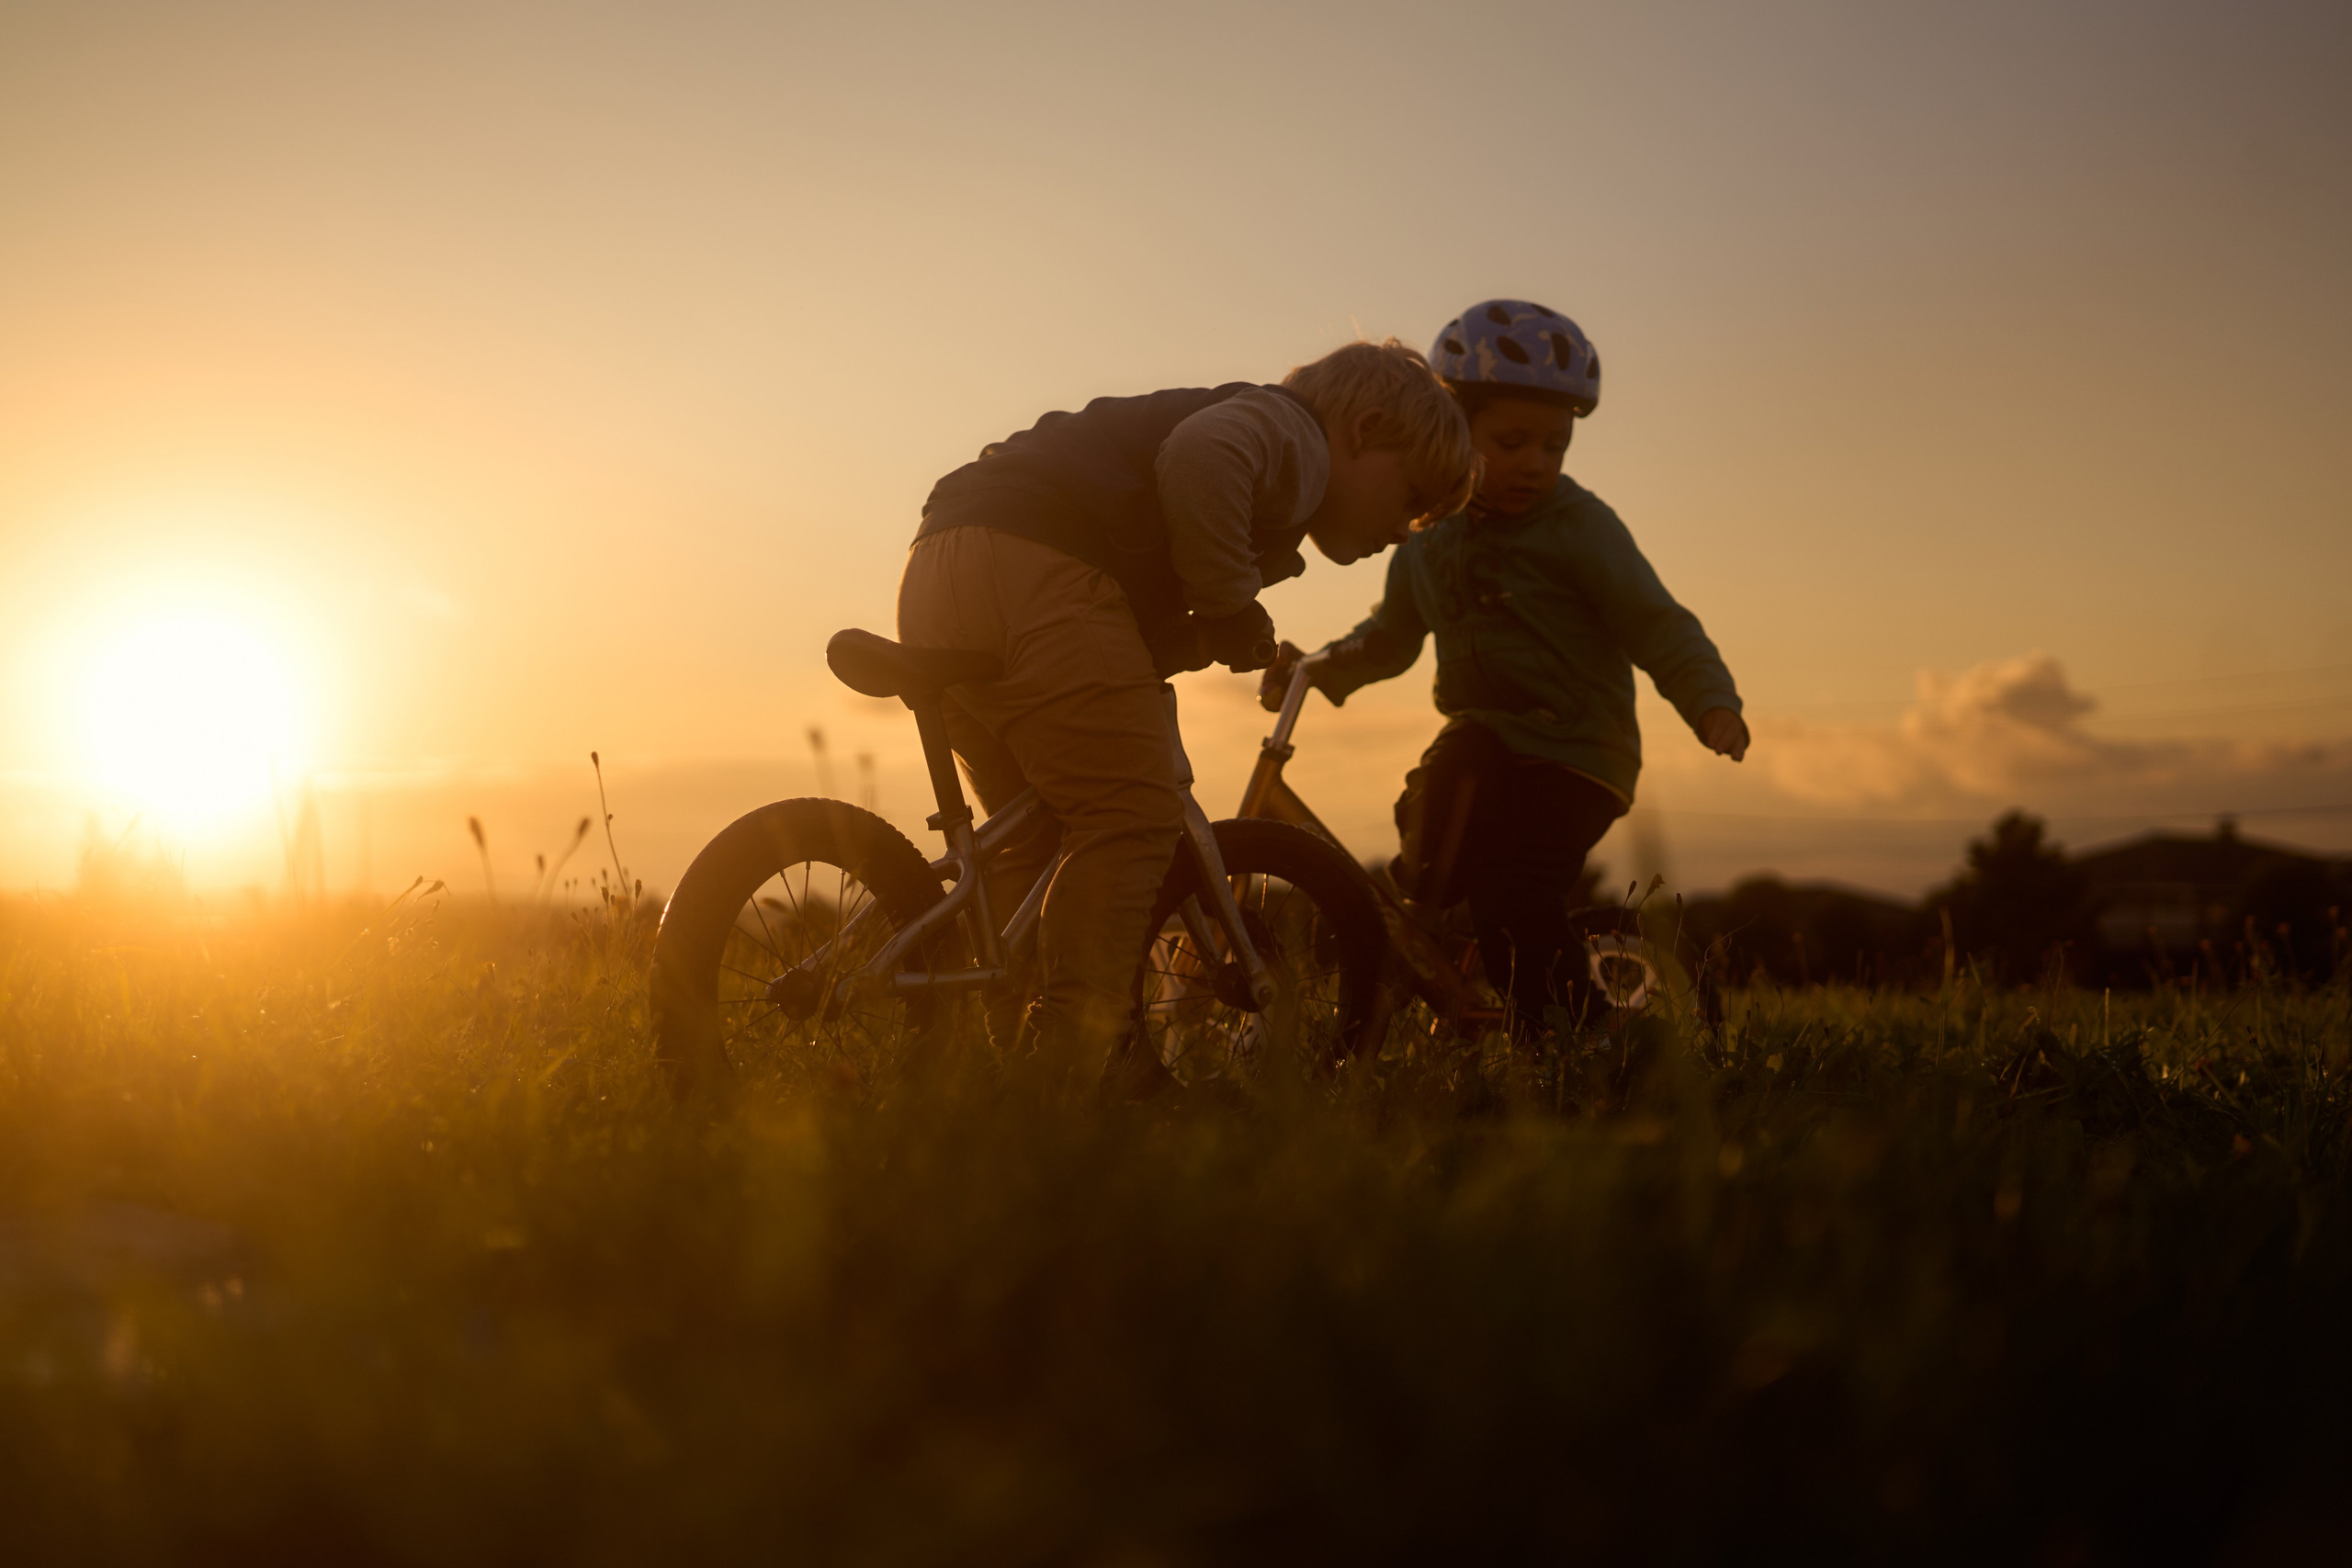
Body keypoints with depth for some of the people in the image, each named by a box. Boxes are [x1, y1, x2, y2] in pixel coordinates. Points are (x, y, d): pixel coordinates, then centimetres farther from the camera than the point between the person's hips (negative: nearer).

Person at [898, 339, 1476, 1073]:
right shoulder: (1291, 434, 4)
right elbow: (1201, 456, -21)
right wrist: (1232, 607, -12)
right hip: (1030, 570, -10)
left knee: (1037, 834, 17)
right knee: (1131, 817, -9)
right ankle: (1072, 1058, -13)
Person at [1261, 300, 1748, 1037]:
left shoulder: (1579, 526, -7)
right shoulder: (1429, 538, 10)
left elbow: (1657, 627, -11)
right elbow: (1391, 635, 24)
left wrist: (1714, 704, -26)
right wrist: (1319, 667, 7)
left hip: (1570, 756, -6)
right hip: (1480, 742, 7)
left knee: (1513, 904, -21)